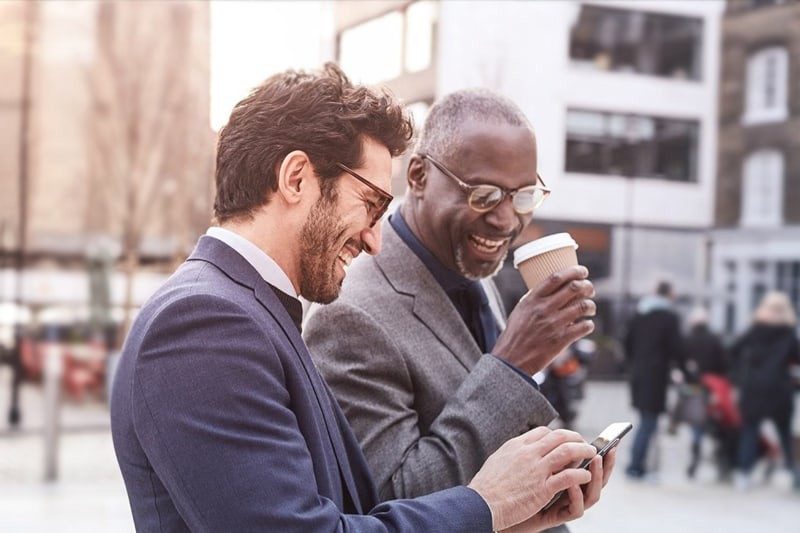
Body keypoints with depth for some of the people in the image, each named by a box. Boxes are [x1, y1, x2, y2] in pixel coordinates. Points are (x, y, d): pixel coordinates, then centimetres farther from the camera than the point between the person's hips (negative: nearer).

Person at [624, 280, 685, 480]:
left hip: (637, 373, 7)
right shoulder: (670, 317, -9)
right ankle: (635, 467, -6)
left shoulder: (638, 314, 12)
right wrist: (682, 368, 3)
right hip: (656, 375, -7)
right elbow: (676, 347, -10)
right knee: (648, 423, -3)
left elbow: (628, 343, 15)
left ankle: (637, 464, 14)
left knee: (645, 421, 16)